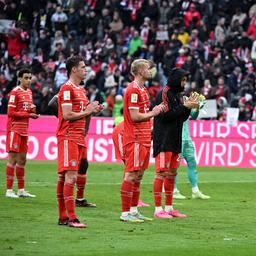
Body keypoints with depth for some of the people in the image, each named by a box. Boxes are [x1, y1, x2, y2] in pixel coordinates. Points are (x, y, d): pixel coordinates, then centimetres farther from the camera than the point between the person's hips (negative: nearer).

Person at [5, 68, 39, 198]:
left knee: (22, 160, 10)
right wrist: (28, 114, -18)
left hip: (24, 130, 8)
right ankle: (9, 190, -7)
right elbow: (11, 113, -14)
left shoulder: (29, 92, 15)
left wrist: (32, 110, 1)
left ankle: (21, 190, 15)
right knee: (13, 158, -8)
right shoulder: (15, 92, -10)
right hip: (14, 129, -8)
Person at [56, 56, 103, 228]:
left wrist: (93, 111, 7)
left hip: (78, 138, 9)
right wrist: (87, 111, -10)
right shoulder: (67, 89, -10)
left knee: (64, 177, 10)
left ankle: (63, 217, 11)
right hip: (68, 137, -9)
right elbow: (67, 115, -17)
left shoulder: (80, 90, 20)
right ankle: (71, 218, -15)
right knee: (71, 176, -12)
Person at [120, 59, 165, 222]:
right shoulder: (133, 90, -13)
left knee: (138, 175, 11)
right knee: (131, 175, -9)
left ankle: (134, 210, 16)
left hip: (143, 139, 10)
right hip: (135, 139, -10)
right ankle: (125, 213, -7)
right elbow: (134, 116, -18)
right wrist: (153, 113, -10)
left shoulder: (142, 90, 18)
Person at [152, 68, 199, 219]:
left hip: (175, 141, 9)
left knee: (172, 173, 11)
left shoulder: (176, 94, 17)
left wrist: (189, 106, 2)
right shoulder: (164, 94, -10)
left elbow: (182, 118, 18)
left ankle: (169, 208, 16)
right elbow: (166, 115, -18)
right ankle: (158, 209, -9)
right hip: (163, 141, -9)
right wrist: (185, 106, -15)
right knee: (161, 173, -9)